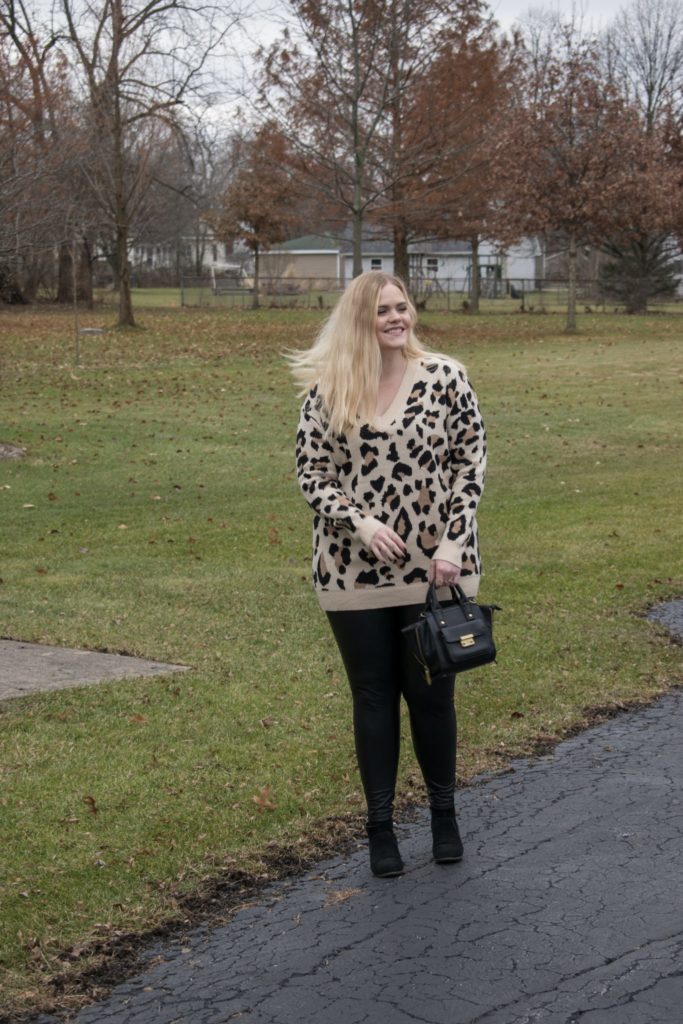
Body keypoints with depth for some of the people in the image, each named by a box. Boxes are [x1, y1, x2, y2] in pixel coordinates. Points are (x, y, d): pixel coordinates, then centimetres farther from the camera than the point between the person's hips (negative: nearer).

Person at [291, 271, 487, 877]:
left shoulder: (444, 379, -4)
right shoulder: (327, 391, -2)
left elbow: (470, 463, -2)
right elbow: (311, 473, 0)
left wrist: (453, 541, -10)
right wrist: (360, 521, -15)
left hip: (435, 568, 0)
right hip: (356, 572, 1)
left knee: (431, 693, 8)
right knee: (374, 697, 9)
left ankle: (444, 812, 30)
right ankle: (380, 826, 22)